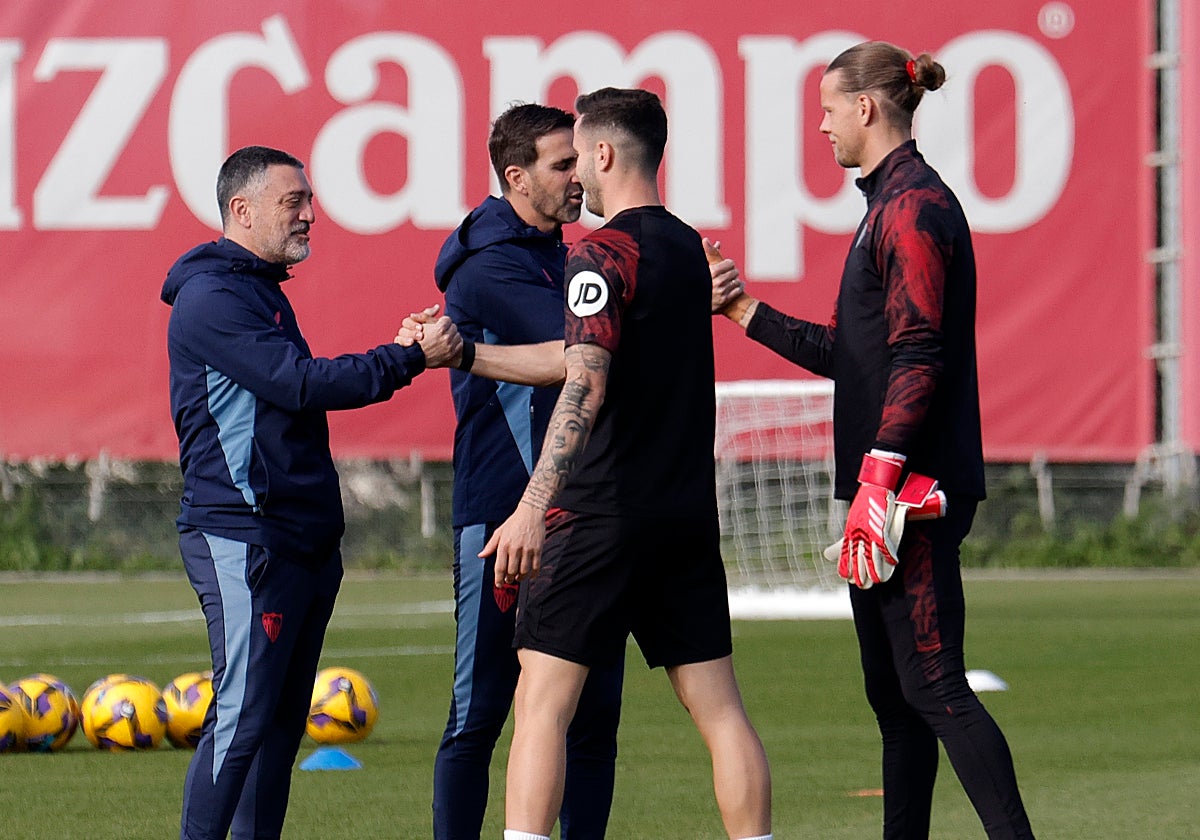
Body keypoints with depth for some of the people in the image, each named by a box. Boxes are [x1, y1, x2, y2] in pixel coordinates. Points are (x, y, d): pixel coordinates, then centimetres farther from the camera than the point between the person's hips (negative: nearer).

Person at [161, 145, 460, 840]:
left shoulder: (262, 290, 22)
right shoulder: (211, 296, -11)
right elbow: (299, 385, -18)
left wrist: (402, 352, 9)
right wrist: (411, 358, -16)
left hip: (303, 540, 10)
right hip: (244, 539, -10)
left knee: (283, 719, 8)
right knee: (243, 718, -13)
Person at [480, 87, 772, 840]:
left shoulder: (604, 254, -10)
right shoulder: (687, 245, 14)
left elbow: (585, 387, -22)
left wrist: (533, 506, -27)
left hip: (601, 516, -7)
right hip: (689, 511, 7)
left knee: (543, 701, -5)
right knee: (719, 706, 7)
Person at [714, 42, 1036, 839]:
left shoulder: (914, 205, -12)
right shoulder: (892, 202, 19)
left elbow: (917, 355, -19)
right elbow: (851, 353, 23)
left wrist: (879, 475, -24)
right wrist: (748, 312, 27)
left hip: (918, 481, -10)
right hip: (897, 489, 10)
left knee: (932, 686, -13)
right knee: (891, 691, 12)